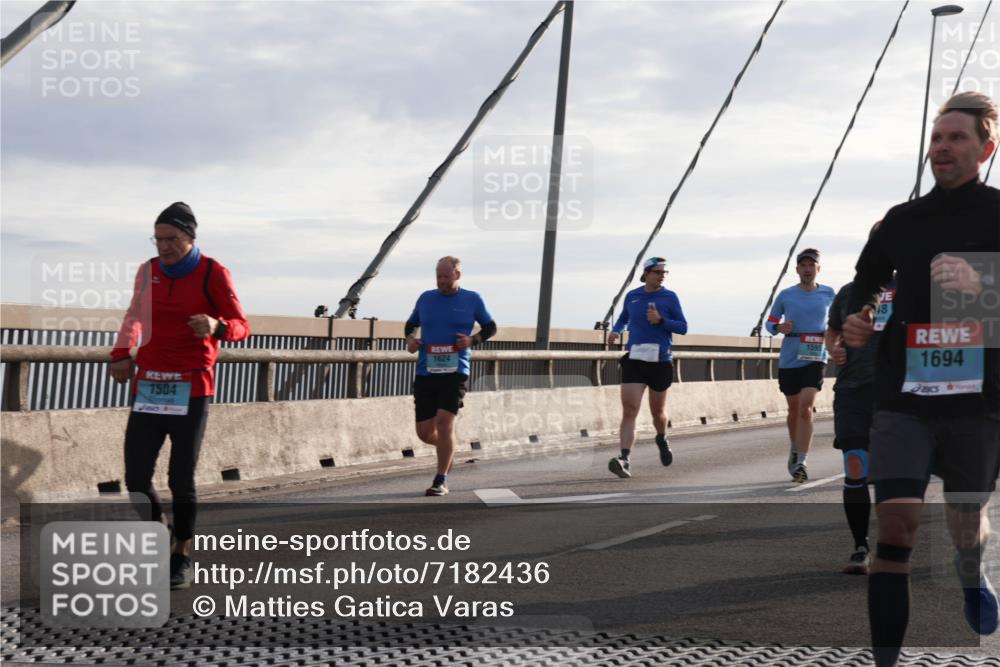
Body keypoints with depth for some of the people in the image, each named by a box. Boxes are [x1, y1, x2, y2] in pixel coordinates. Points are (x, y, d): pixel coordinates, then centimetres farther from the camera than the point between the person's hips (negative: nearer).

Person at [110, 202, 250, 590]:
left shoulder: (212, 274, -4)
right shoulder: (148, 272, 9)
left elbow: (241, 326, -5)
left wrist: (215, 327, -26)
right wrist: (121, 354, 10)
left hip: (191, 388, -4)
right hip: (149, 386, 4)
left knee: (181, 479, -5)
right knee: (135, 478, -2)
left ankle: (182, 556, 12)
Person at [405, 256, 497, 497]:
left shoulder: (472, 300, 4)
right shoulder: (426, 298, 10)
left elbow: (491, 327, 13)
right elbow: (410, 324, 24)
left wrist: (473, 340, -6)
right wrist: (409, 338, 2)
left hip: (455, 372, -3)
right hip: (425, 372, 3)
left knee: (445, 421, -17)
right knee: (424, 432, 0)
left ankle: (441, 481, -6)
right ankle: (448, 446, 36)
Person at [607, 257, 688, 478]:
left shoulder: (669, 297, 0)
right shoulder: (632, 296, 6)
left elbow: (683, 327, 0)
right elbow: (624, 317, 25)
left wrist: (661, 320, -15)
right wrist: (615, 331, 4)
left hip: (661, 362, 0)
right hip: (634, 361, 1)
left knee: (657, 411, 15)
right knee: (629, 410, -14)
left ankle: (662, 439, 47)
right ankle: (625, 460, -21)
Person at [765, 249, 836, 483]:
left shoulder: (828, 294, 4)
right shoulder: (785, 295, 2)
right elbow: (770, 322, 11)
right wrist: (779, 328, -12)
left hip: (815, 358, -1)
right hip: (789, 360, 2)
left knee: (806, 407, -17)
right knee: (794, 409, 13)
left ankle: (801, 461, -19)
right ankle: (795, 449, 37)